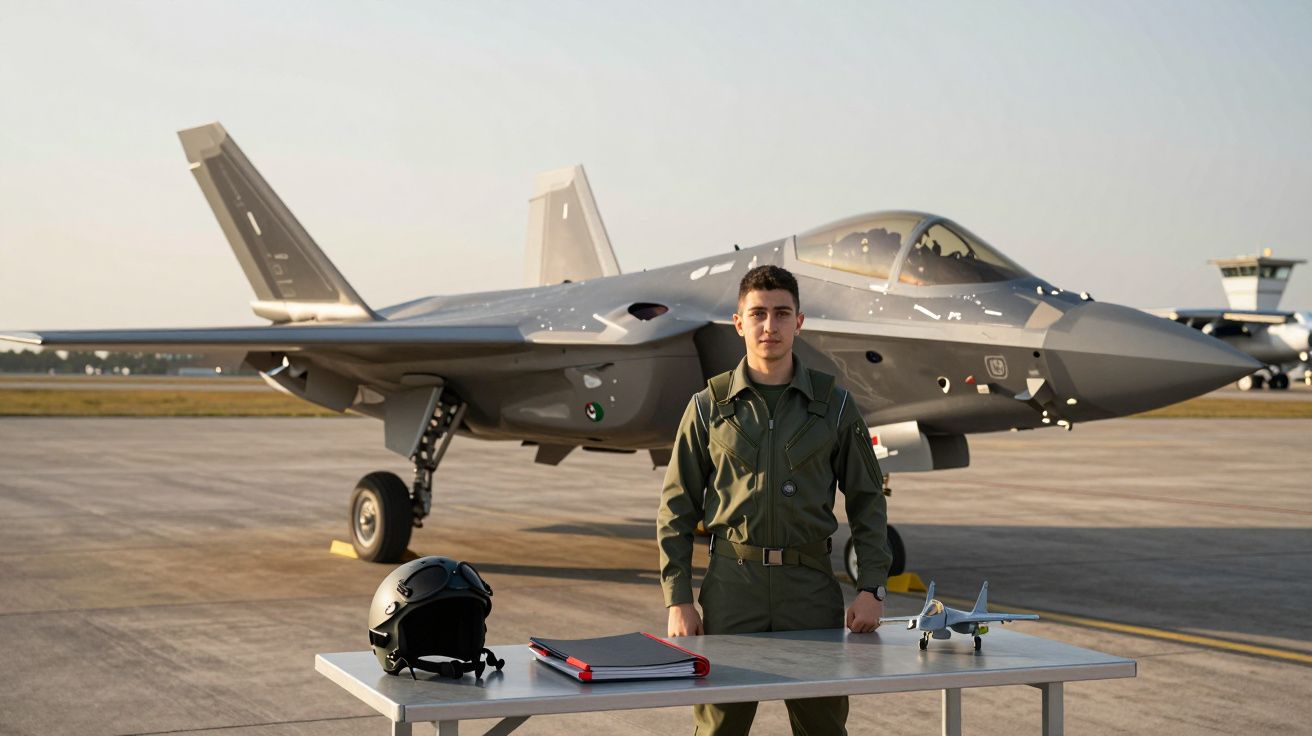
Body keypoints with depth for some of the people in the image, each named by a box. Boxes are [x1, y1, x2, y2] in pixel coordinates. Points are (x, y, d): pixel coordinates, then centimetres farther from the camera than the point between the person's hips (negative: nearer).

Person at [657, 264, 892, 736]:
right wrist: (677, 600, -2)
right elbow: (677, 509, 5)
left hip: (811, 586, 1)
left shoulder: (834, 404, 5)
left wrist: (871, 589, -2)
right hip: (730, 585, -1)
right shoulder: (709, 406, 3)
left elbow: (866, 501, 8)